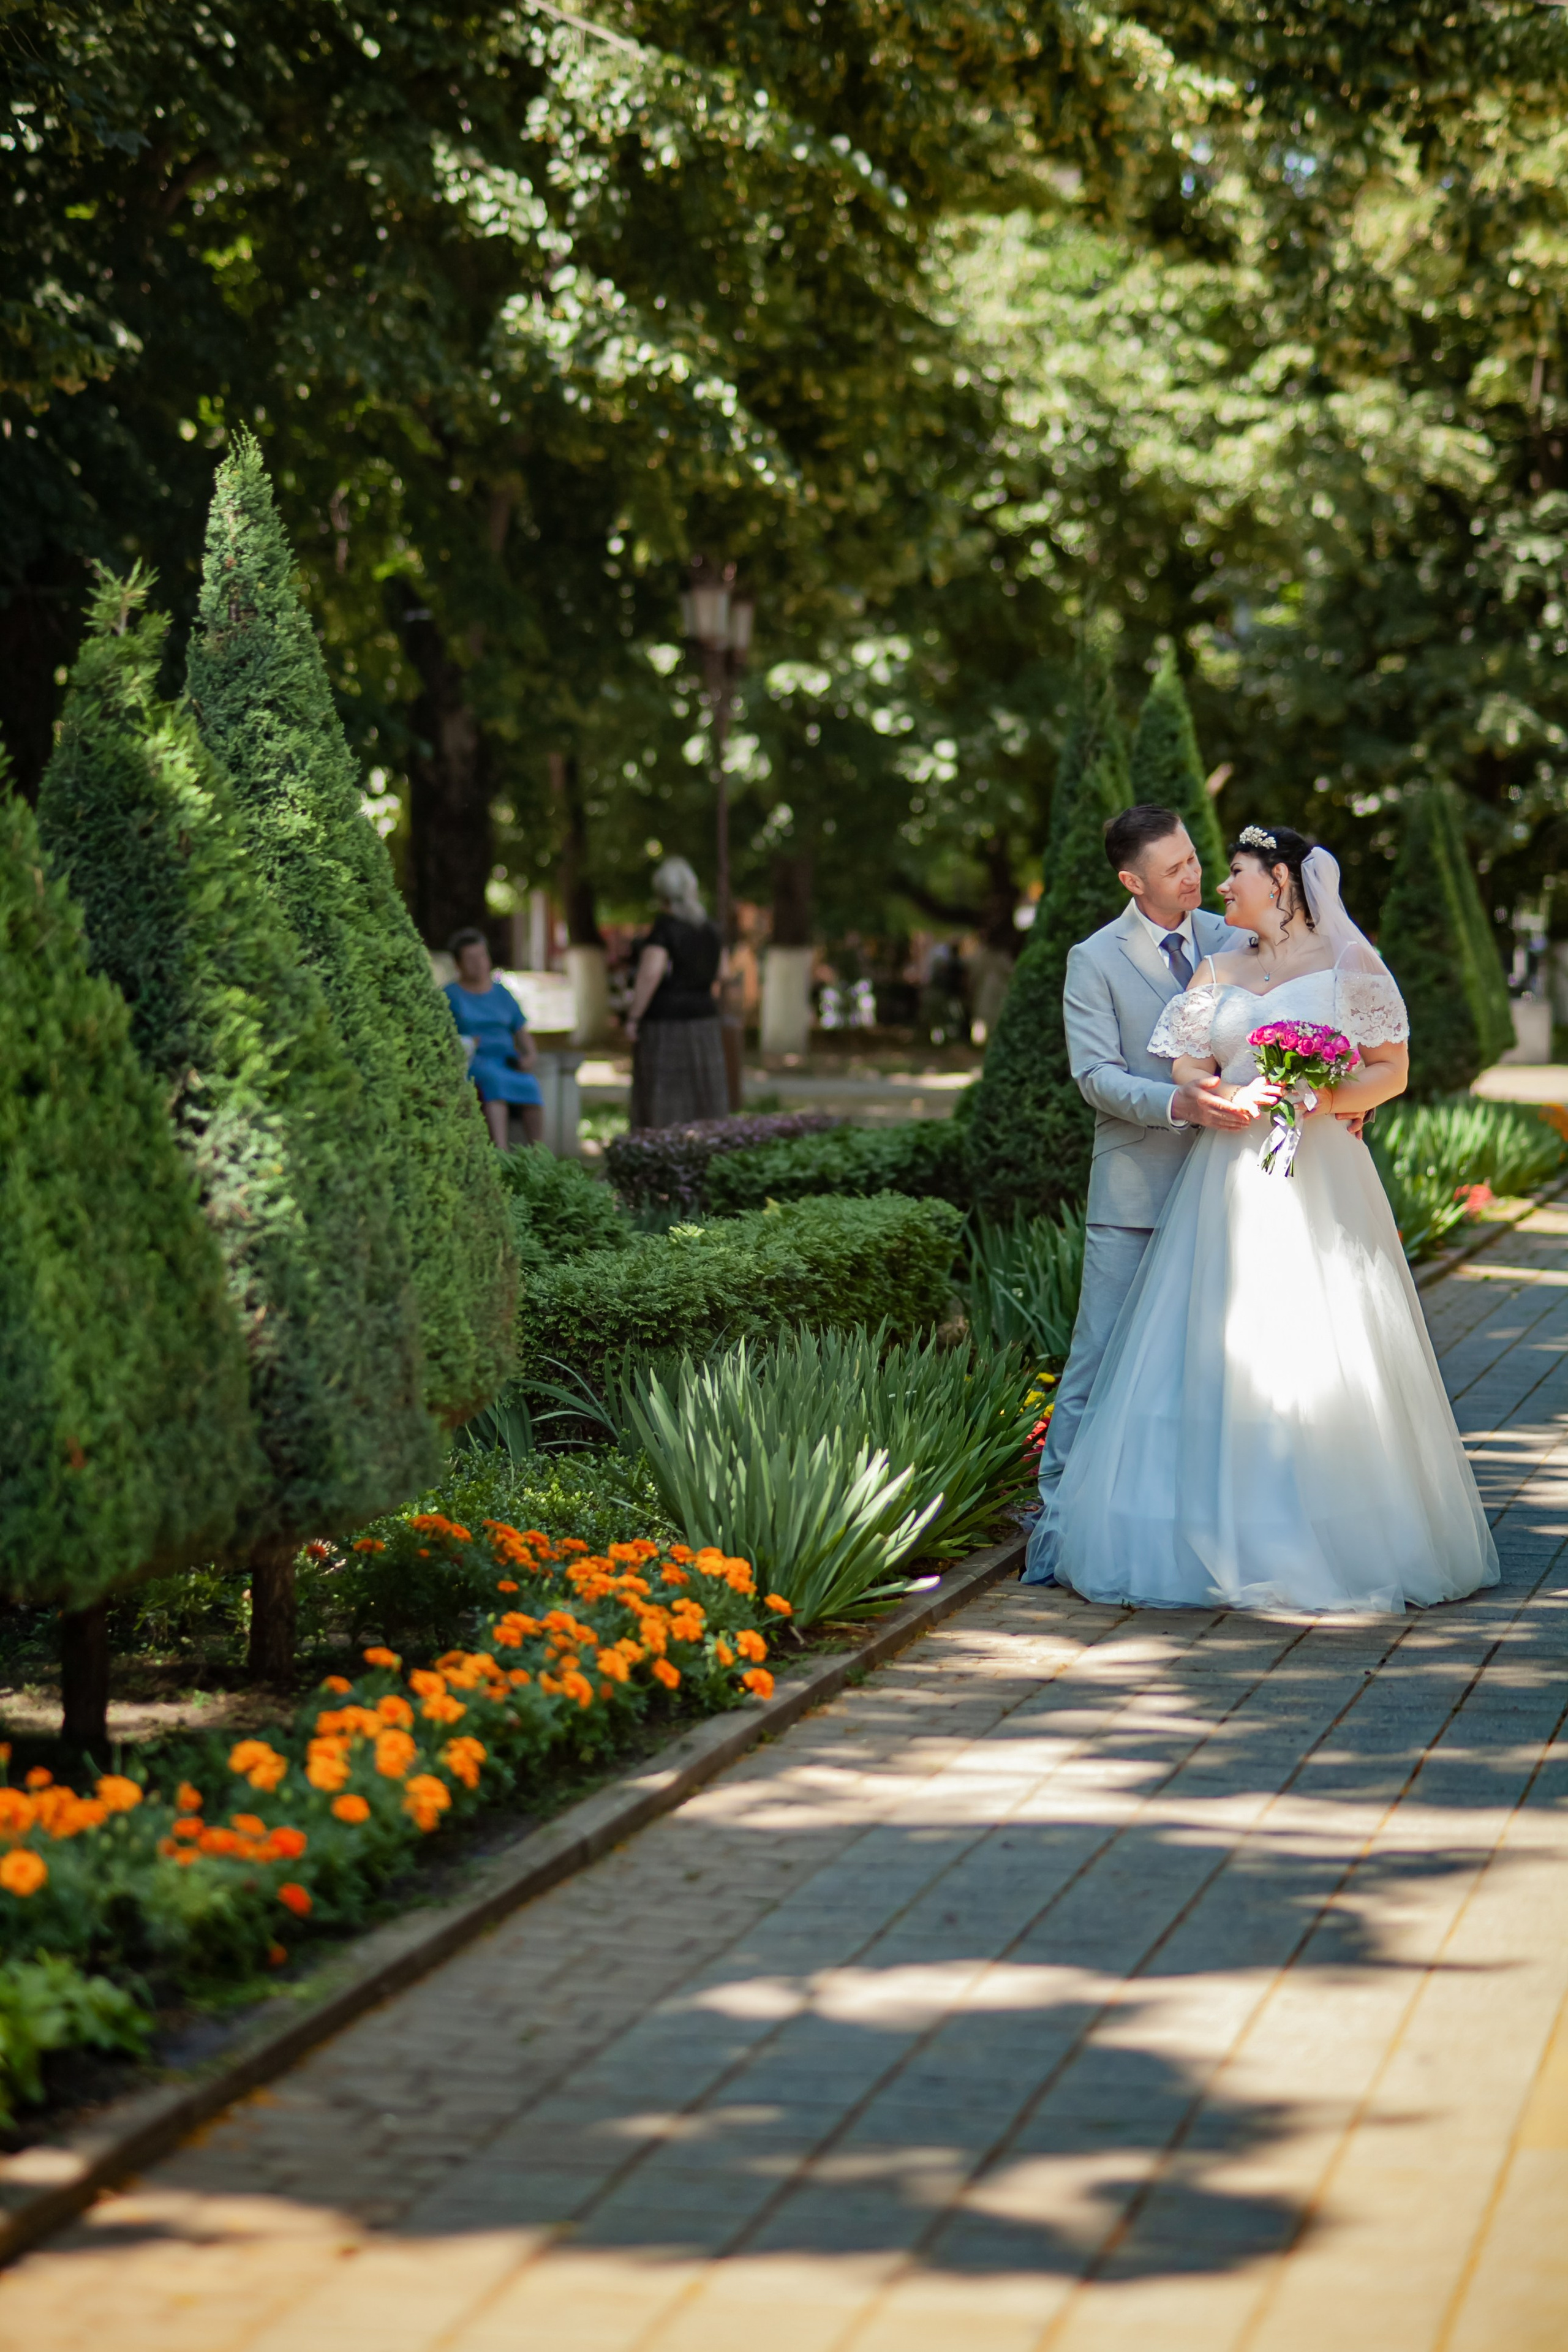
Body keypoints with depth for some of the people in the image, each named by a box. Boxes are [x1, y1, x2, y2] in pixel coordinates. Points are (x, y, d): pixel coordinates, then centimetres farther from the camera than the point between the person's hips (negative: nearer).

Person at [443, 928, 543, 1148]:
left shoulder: (502, 995, 16)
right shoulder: (449, 995, 5)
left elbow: (523, 1035, 16)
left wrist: (529, 1056, -5)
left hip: (506, 1063, 4)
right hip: (470, 1064, -4)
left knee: (530, 1086, -31)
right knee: (493, 1080, -39)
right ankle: (502, 1154, -52)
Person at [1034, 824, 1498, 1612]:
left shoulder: (1350, 965, 4)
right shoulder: (1217, 973, 15)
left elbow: (1392, 1072, 2)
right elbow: (1186, 1071, 7)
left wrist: (1324, 1101, -15)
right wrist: (1231, 1096, -13)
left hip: (1321, 1182, -4)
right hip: (1231, 1183, 4)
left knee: (1323, 1356, -6)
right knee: (1220, 1355, -2)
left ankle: (1341, 1536, 3)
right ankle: (1231, 1529, 3)